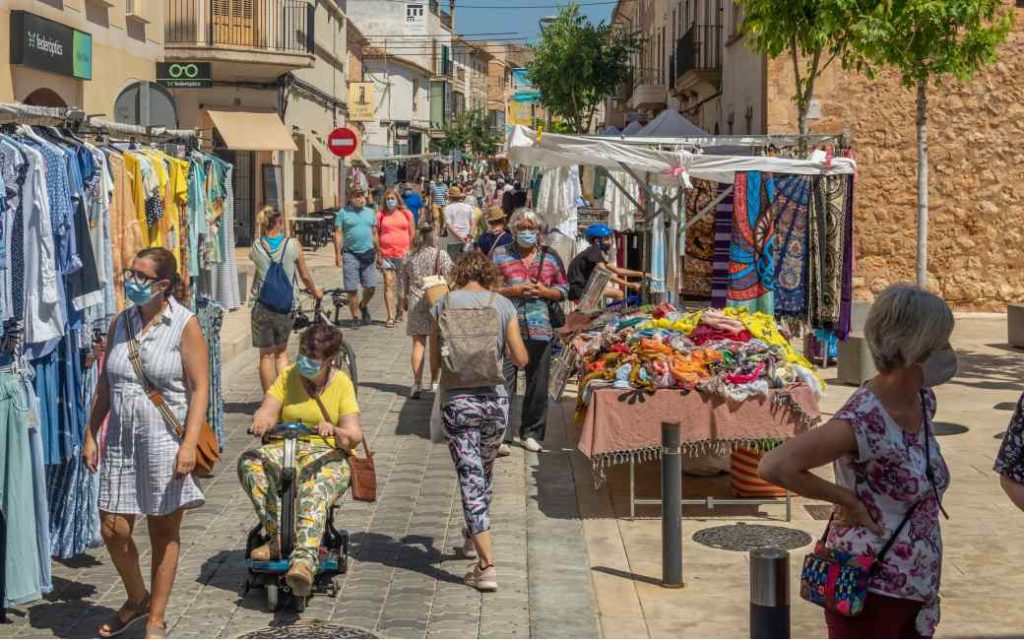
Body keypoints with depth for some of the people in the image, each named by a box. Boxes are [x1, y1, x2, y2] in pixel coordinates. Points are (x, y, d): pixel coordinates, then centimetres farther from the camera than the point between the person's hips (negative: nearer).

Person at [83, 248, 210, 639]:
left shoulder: (185, 325, -7)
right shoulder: (122, 323, 8)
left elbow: (199, 388, -11)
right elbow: (104, 384, 14)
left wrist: (189, 443, -19)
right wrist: (90, 435, 10)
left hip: (165, 441, -5)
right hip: (121, 439, 5)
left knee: (164, 531, 6)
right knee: (113, 530, 5)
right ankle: (137, 598, 31)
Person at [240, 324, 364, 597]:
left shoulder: (341, 383, 0)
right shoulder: (288, 376, 8)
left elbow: (354, 436, -8)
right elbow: (268, 411, -4)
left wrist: (334, 431, -31)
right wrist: (261, 421, -29)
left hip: (328, 454, -3)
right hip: (284, 449, 3)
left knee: (315, 491, -38)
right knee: (250, 462, -29)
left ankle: (304, 561, -54)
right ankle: (278, 537, -26)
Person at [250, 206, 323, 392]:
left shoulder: (256, 247, -5)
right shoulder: (293, 246, -5)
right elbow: (305, 276, 5)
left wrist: (262, 234, 15)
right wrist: (315, 290, 24)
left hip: (261, 307, 0)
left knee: (266, 355, 10)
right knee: (281, 352, 19)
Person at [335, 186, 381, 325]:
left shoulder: (371, 212, 12)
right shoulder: (343, 213, 0)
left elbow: (375, 234, 15)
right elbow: (338, 234, -2)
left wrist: (378, 254, 14)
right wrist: (338, 254, -9)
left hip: (368, 255, 3)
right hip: (350, 255, -3)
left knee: (371, 287, 1)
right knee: (352, 289, -1)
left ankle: (363, 306, 29)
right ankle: (356, 316, 11)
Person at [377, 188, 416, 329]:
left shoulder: (406, 214, 7)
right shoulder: (381, 216, 5)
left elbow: (412, 234, 9)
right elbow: (376, 235, 7)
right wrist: (378, 254, 0)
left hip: (403, 255, 1)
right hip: (386, 255, -1)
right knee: (388, 285, -6)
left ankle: (399, 312, 26)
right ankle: (390, 317, -7)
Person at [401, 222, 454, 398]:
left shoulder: (409, 258, 3)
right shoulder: (442, 256, -6)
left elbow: (404, 283, 8)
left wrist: (406, 299, 20)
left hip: (415, 303, 2)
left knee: (418, 344, 5)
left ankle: (417, 384, 0)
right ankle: (434, 382, 14)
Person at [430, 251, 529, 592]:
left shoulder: (444, 304, -2)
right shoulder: (503, 305, 0)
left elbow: (435, 359, 1)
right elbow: (521, 359, -2)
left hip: (457, 401, -2)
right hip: (495, 398, 2)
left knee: (470, 478, -1)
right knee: (484, 471, 23)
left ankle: (487, 565, -8)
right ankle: (473, 537, 43)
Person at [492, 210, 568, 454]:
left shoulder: (551, 258, 11)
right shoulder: (499, 255, 5)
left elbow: (563, 290, 15)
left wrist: (544, 291, -5)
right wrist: (512, 291, -10)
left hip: (540, 328, 2)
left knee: (538, 384, 7)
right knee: (504, 382, -4)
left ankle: (531, 433, 19)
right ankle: (501, 435, 1)